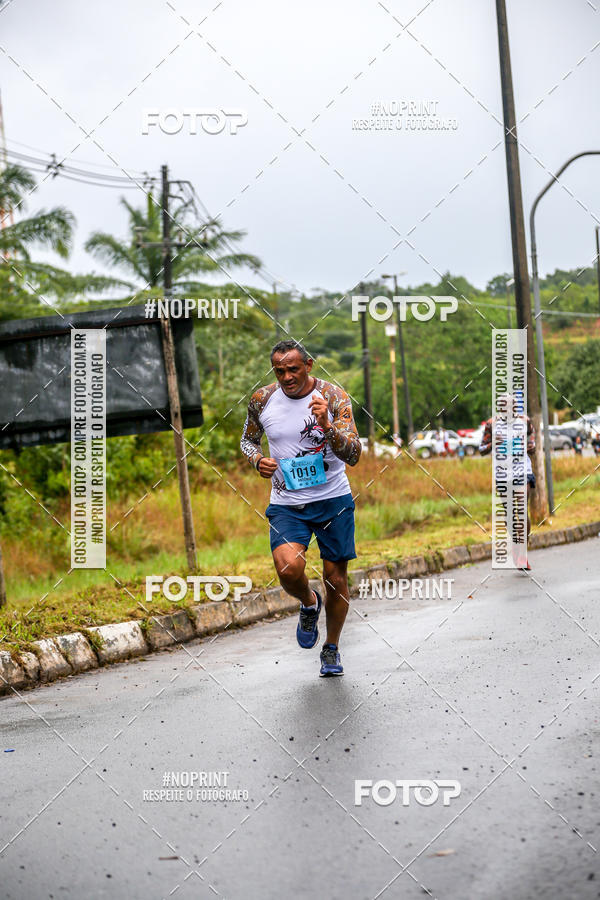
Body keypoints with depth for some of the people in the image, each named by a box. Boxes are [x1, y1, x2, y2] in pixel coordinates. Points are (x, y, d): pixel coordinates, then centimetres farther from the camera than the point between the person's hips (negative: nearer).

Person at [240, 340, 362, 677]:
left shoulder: (334, 397, -11)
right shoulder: (262, 400, -3)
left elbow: (353, 455, -18)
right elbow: (248, 439, 16)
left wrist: (327, 426, -35)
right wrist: (257, 459, -6)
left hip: (333, 499, -1)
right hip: (287, 504, 1)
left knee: (337, 579, 5)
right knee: (289, 568, -23)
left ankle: (332, 648, 31)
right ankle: (309, 603, 13)